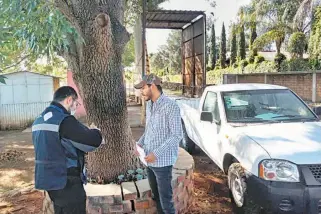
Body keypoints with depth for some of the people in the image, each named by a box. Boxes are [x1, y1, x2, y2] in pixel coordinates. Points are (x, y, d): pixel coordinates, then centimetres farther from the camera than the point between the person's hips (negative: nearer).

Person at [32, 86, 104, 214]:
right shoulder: (64, 120, -21)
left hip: (48, 179, 9)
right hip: (66, 182, -9)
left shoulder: (39, 120, 10)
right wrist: (96, 133, 2)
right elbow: (93, 141, -21)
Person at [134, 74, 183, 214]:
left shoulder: (170, 106, -17)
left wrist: (157, 153, -23)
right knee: (156, 197, 20)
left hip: (162, 161, -7)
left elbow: (177, 136, -18)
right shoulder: (149, 105, 8)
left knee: (165, 201, 2)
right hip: (149, 161, 7)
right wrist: (140, 143, 2)